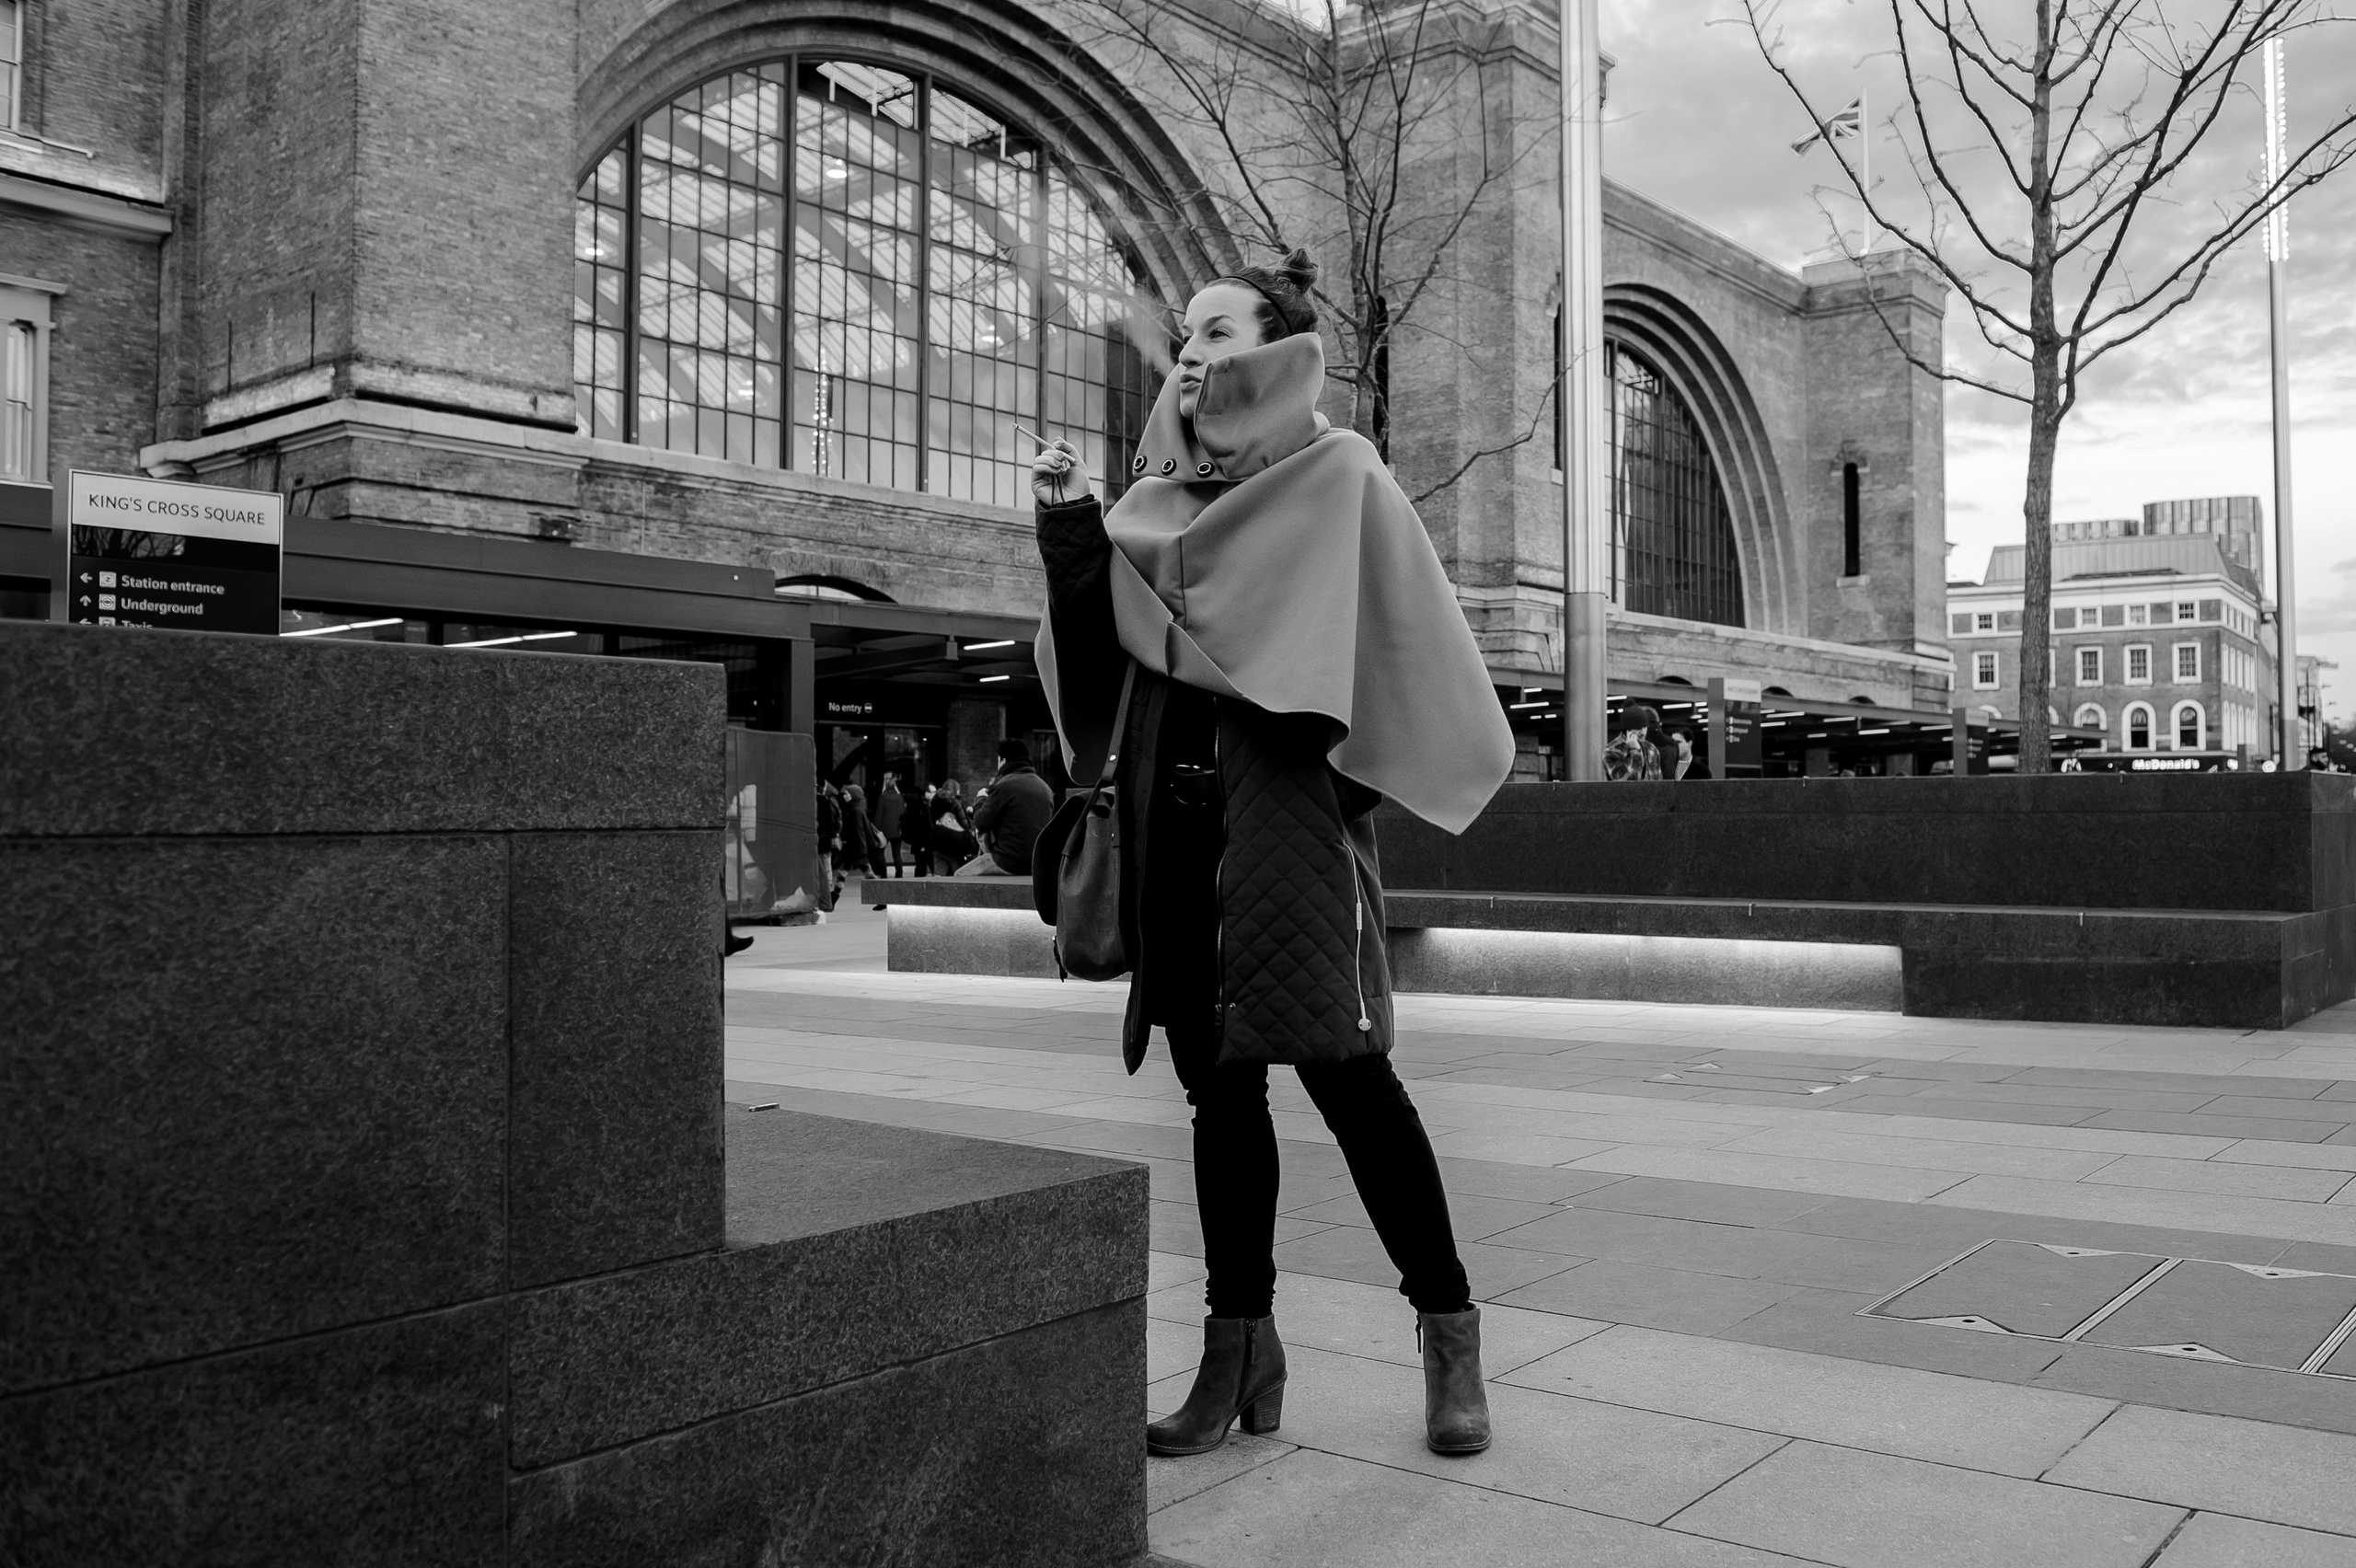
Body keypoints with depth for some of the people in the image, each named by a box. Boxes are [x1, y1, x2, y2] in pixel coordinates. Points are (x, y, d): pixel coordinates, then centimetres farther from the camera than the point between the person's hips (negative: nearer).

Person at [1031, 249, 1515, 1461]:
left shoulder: (1336, 473, 2)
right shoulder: (1156, 497, 16)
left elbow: (1398, 637, -4)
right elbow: (1102, 647, 9)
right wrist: (1071, 529, -2)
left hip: (1282, 805, -5)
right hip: (1173, 813, 5)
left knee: (1341, 1066, -8)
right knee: (1218, 1083, 8)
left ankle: (1447, 1328, 8)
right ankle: (1239, 1350, 16)